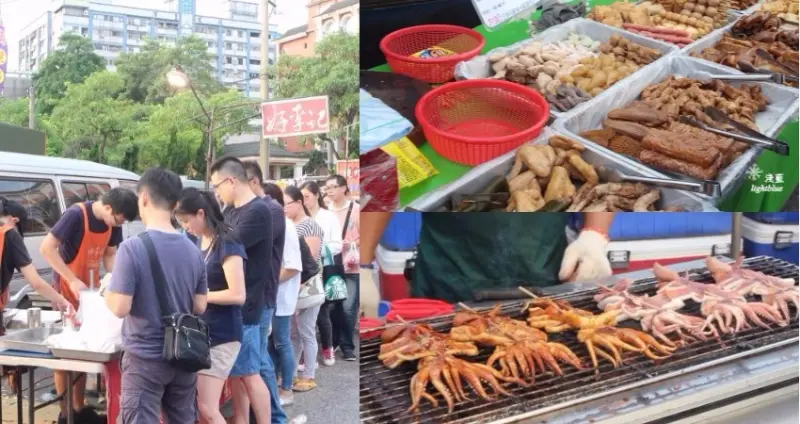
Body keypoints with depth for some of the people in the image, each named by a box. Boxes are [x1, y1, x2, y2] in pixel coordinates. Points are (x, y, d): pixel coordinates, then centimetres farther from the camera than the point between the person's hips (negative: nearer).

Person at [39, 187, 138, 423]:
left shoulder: (113, 223, -2)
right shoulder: (76, 215, -22)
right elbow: (46, 248, -23)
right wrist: (72, 280, -27)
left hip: (91, 289, 7)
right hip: (67, 289, -6)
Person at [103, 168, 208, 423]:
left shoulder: (132, 247, -16)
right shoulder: (192, 250, 1)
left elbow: (121, 308, -17)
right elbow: (199, 307, 6)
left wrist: (107, 290, 2)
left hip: (145, 358, -5)